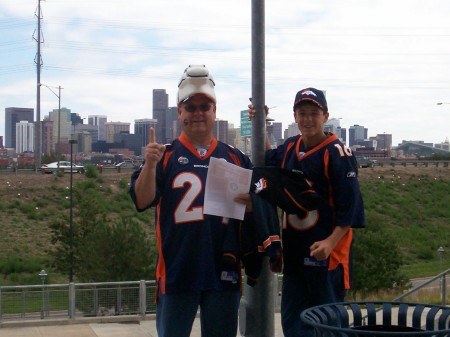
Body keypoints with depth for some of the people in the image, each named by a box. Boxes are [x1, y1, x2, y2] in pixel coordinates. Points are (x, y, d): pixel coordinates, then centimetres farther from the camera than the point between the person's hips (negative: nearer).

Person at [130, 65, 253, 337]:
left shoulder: (235, 158, 10)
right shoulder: (166, 155, 3)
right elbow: (142, 201, -8)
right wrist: (150, 164, -22)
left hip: (224, 271, 3)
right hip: (177, 271, -2)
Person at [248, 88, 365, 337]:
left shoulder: (337, 153, -10)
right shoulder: (290, 148, 11)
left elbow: (350, 206, -14)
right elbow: (268, 160, 33)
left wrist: (331, 242, -23)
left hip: (326, 251, -7)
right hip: (294, 250, 7)